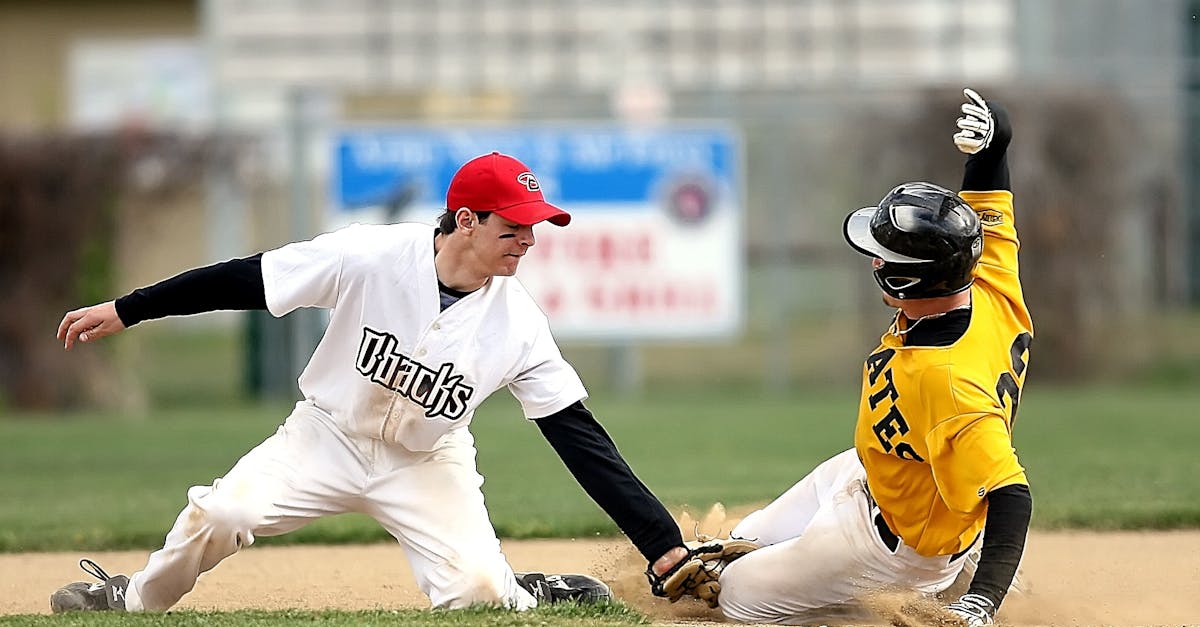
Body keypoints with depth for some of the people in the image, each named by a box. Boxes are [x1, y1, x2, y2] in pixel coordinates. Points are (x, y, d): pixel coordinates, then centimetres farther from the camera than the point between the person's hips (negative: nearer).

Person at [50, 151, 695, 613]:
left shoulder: (518, 323, -19)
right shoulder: (371, 257, -24)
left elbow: (581, 436, -18)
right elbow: (245, 280, -16)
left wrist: (664, 546, -24)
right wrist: (124, 310, -15)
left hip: (426, 463, 0)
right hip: (329, 435, 0)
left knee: (476, 590, -23)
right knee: (219, 515, -21)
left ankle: (531, 596, 13)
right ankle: (134, 600, 9)